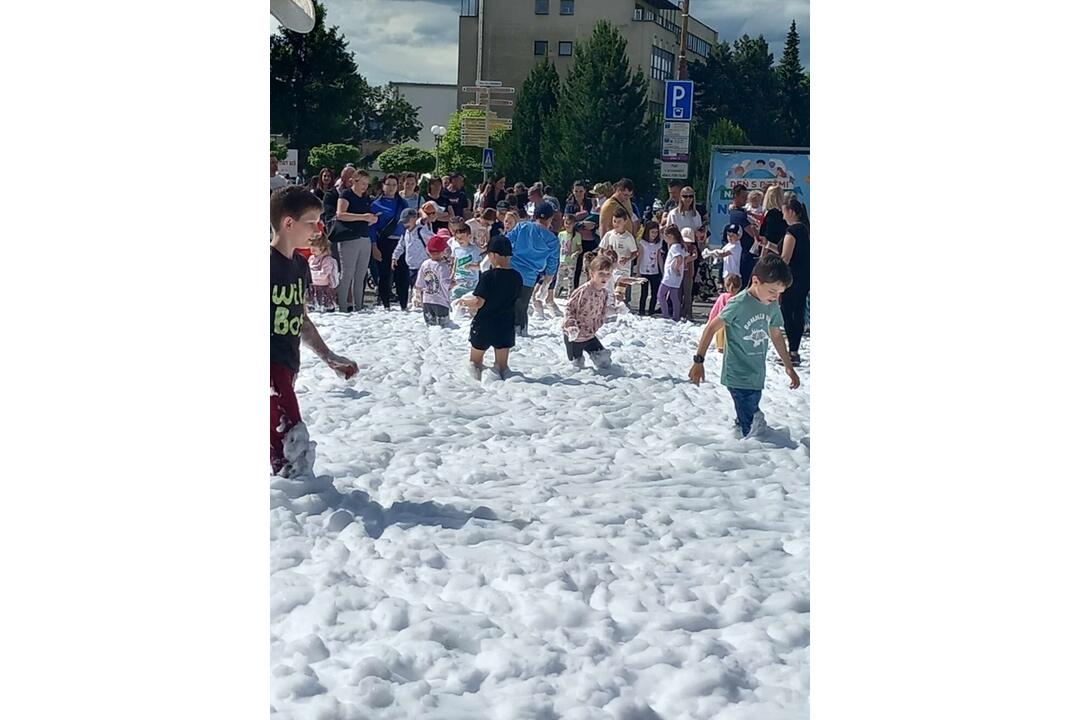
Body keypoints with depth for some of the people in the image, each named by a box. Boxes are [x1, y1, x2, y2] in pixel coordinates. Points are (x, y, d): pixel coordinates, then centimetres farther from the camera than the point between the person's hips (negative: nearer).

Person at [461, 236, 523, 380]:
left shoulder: (488, 276, -17)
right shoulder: (516, 277, -2)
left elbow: (479, 302, -17)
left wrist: (464, 302, 2)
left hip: (484, 325, -4)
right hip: (506, 325, 4)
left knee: (475, 362, 15)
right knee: (502, 366, 14)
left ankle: (480, 373, -13)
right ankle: (503, 375, -15)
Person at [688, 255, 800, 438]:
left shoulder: (772, 306, 4)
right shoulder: (739, 304, -16)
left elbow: (776, 335, 18)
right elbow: (711, 328, -10)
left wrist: (789, 366, 23)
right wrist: (699, 361, -10)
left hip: (757, 377, 7)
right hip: (738, 377, -7)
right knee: (752, 432, -13)